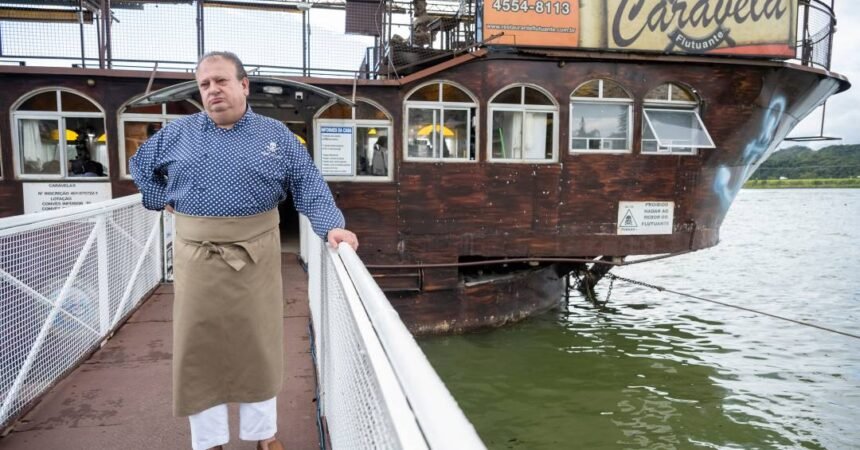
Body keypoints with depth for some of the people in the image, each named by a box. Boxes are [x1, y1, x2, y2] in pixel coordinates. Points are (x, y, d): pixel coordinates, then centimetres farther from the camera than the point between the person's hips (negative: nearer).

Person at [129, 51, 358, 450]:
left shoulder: (276, 135, 1)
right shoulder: (178, 132, 6)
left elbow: (310, 188, -5)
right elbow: (140, 166, 23)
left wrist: (332, 227, -20)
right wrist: (164, 202, 10)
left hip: (256, 256, -1)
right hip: (197, 257, 2)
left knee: (257, 343, 9)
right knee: (200, 347, 7)